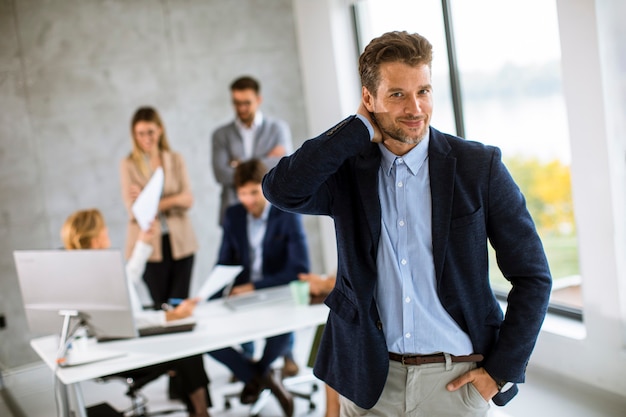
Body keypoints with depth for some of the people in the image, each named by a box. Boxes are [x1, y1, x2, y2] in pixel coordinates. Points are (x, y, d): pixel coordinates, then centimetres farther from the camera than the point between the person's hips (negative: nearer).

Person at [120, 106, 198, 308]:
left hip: (180, 242, 2)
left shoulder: (176, 160, 9)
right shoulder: (128, 165, 2)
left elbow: (188, 200, -1)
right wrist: (172, 201, -15)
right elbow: (133, 209, -6)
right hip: (149, 244, -2)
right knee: (160, 305, -1)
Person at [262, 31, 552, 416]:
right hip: (370, 382, 1)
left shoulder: (479, 166, -6)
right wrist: (361, 127, -14)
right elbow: (282, 190, -22)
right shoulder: (348, 171, -2)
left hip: (456, 381, -1)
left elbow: (532, 276, -2)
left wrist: (502, 371, -5)